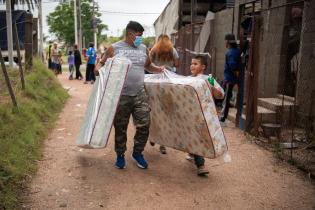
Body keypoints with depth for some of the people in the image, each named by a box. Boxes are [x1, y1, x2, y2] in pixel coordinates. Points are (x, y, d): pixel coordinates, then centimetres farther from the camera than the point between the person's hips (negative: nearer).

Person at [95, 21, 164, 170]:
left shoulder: (143, 49, 12)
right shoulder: (114, 48, 0)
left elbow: (148, 66, 27)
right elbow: (101, 64, 6)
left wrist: (158, 70, 7)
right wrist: (99, 70, -17)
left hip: (140, 94, 3)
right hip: (121, 95, -3)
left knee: (144, 125, 0)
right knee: (120, 127, 7)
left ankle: (137, 153, 22)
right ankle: (120, 155, 27)